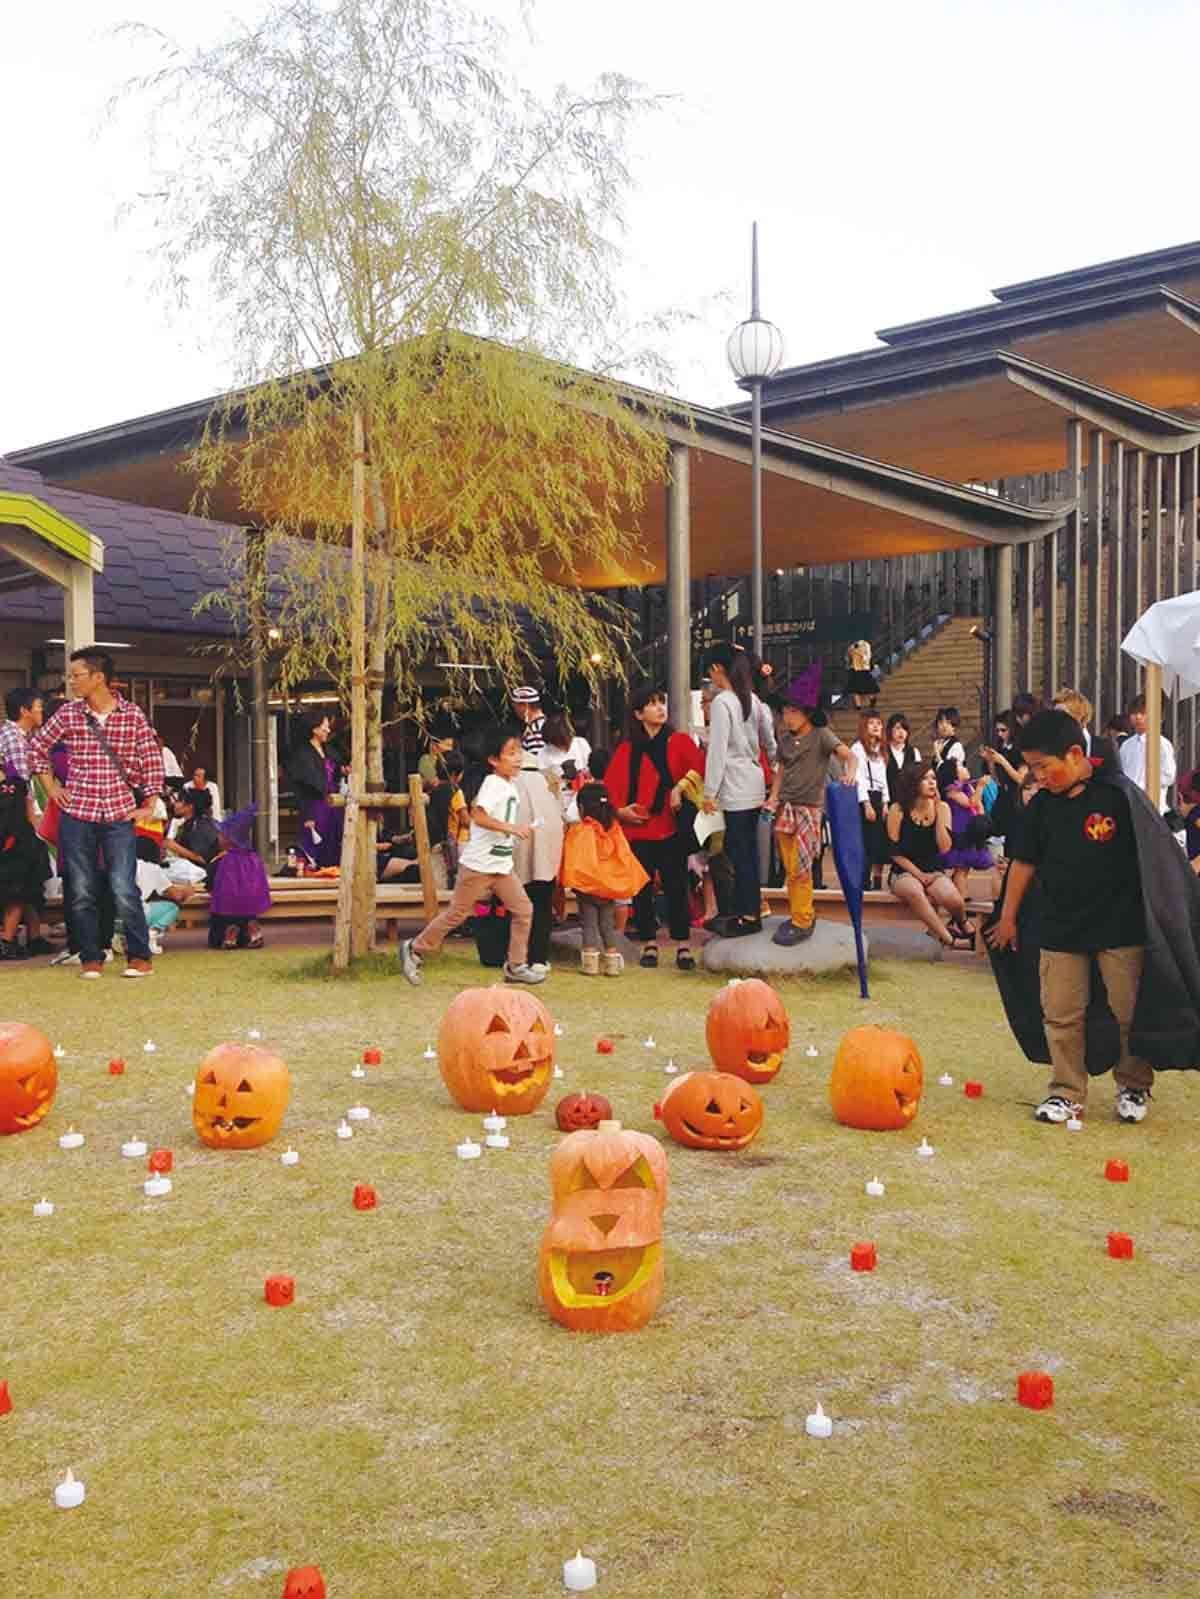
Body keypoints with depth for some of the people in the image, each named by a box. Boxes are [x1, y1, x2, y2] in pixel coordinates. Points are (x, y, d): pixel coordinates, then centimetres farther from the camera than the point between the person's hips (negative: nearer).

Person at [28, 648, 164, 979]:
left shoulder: (132, 715, -3)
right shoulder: (68, 714, 2)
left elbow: (152, 760, 3)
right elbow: (37, 746, 16)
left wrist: (148, 805, 1)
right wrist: (51, 785, 11)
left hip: (120, 815, -2)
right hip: (77, 814, 2)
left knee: (125, 890, -6)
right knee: (82, 892, 5)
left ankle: (140, 957, 7)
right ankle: (91, 958, 17)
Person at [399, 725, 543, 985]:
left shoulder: (510, 786, 11)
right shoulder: (492, 783, -16)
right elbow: (478, 816, -29)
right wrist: (512, 828, -29)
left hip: (501, 865, 8)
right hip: (479, 864, -8)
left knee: (523, 909, 2)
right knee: (457, 913, 1)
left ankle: (516, 966, 10)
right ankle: (415, 949, 17)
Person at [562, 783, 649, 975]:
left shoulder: (579, 831, -11)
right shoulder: (615, 829, -1)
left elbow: (572, 862, -11)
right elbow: (626, 858, 3)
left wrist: (568, 883, -1)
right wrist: (628, 885, 12)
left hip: (587, 888, -3)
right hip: (611, 886, 3)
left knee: (589, 923, 5)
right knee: (608, 924, 13)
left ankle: (590, 962, -2)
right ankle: (612, 962, 12)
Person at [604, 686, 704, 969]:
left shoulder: (679, 741, 4)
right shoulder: (626, 749, 7)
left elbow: (700, 767, -8)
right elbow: (610, 785, 4)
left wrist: (680, 787, -19)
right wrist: (619, 809, -10)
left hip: (671, 827, -1)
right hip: (637, 829, 2)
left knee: (676, 887, 0)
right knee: (642, 888, 5)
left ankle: (683, 946, 7)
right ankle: (649, 944, 16)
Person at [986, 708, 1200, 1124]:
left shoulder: (1119, 795, -13)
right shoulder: (1042, 806, 0)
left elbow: (1158, 858, -8)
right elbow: (1023, 862, 10)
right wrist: (1008, 917, 14)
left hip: (1120, 927, -3)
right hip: (1059, 929, 4)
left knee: (1131, 1012, 7)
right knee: (1060, 1015, 6)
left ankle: (1134, 1086, 27)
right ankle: (1066, 1093, 18)